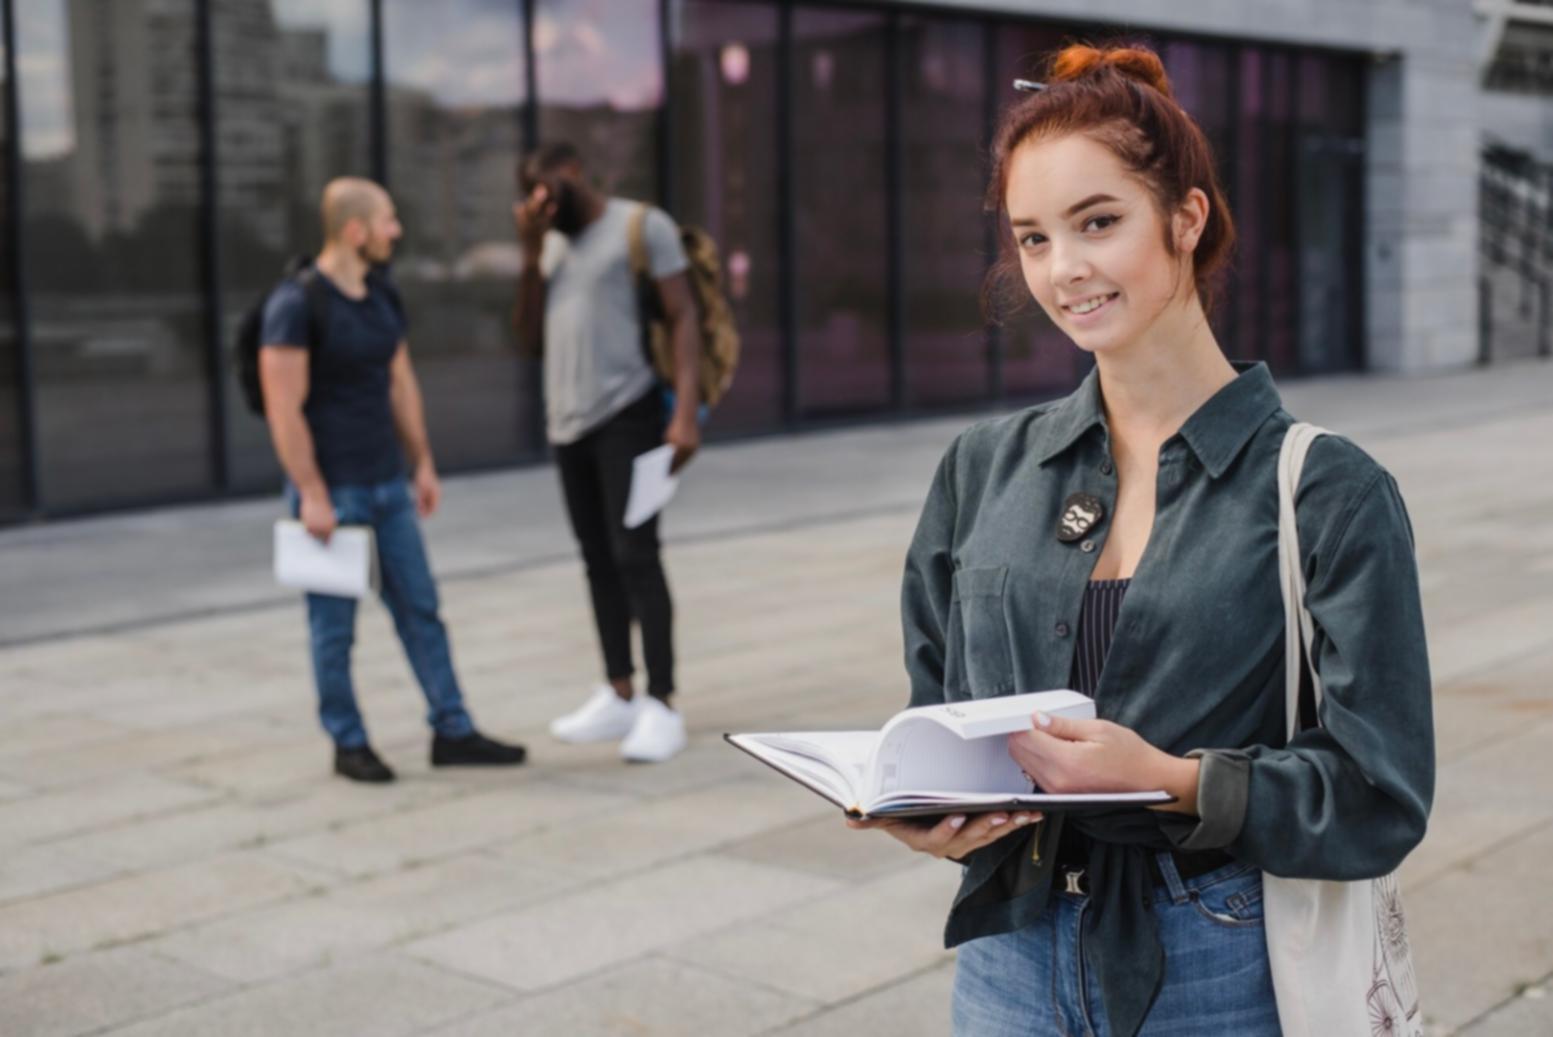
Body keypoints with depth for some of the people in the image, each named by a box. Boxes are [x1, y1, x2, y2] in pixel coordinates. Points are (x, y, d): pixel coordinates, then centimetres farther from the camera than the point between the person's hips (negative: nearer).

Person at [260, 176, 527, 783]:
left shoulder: (382, 293, 7)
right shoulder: (296, 305, -16)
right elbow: (284, 409, -18)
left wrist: (423, 463, 14)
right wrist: (311, 495, -19)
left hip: (387, 484, 7)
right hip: (331, 488, -7)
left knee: (420, 608, 9)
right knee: (334, 625, 4)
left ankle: (452, 732, 16)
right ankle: (349, 745, 16)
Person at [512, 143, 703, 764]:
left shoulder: (641, 226, -3)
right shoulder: (555, 245, 17)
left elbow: (683, 317, -9)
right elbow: (532, 336, 12)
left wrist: (686, 412, -19)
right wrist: (531, 253, 1)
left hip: (627, 415, -7)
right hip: (568, 422, 7)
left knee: (634, 555, -11)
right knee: (598, 560, 9)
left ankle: (661, 707, -9)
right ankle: (618, 696, 16)